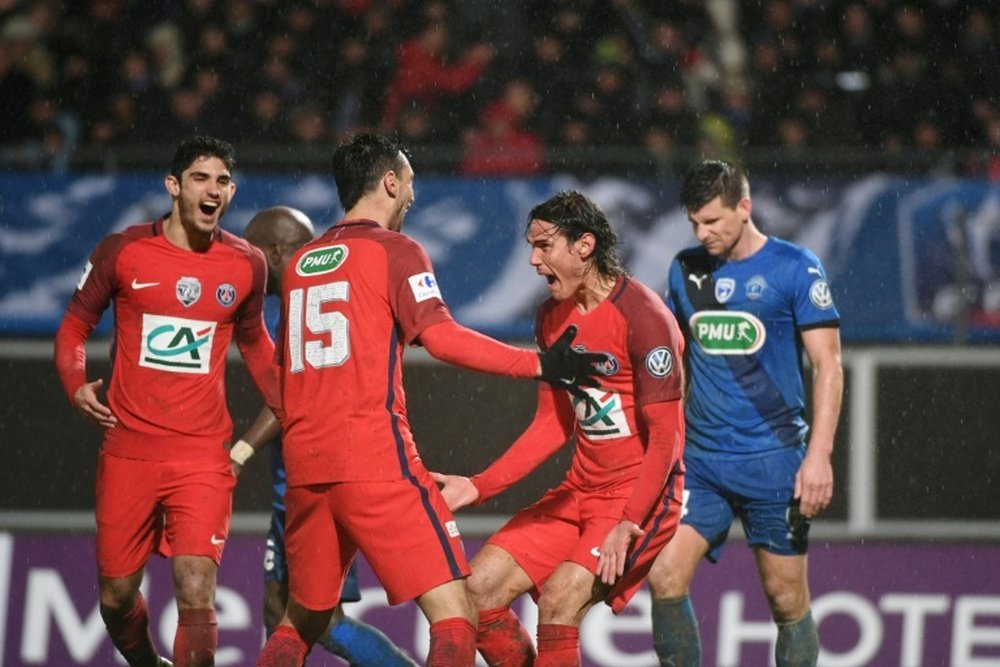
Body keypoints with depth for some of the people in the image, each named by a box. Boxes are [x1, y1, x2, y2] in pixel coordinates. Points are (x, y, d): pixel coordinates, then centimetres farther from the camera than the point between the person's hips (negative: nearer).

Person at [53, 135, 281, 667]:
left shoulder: (247, 264, 3)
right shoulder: (123, 252, -3)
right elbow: (76, 323, 8)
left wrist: (289, 410, 11)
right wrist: (76, 385, -10)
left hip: (204, 457, 0)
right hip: (128, 450, 0)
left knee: (197, 593, -15)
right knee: (116, 595, 9)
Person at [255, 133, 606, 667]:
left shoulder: (300, 263, 18)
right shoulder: (395, 251, -1)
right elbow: (442, 338, -14)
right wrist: (540, 365, -12)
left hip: (304, 463, 7)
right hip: (376, 459, -7)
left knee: (302, 620, 20)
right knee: (453, 613, -8)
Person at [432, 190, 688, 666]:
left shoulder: (642, 317, -16)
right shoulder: (553, 318, 8)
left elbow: (665, 439, -17)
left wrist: (628, 524, -25)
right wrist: (478, 487, 8)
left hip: (642, 492, -8)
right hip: (580, 490, 8)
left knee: (559, 599, -26)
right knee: (479, 589, -3)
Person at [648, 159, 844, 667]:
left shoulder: (796, 268, -5)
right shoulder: (685, 268, 10)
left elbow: (827, 364, -7)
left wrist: (819, 454, -15)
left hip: (773, 460, -4)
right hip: (700, 460, 4)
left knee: (786, 597, 0)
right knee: (664, 577, -9)